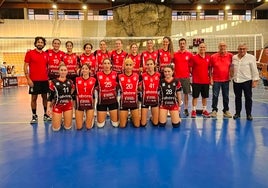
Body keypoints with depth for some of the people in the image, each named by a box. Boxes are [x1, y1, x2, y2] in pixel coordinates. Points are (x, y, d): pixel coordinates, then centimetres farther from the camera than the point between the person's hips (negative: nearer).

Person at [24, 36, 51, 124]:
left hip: (45, 80, 4)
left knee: (45, 97, 9)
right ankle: (34, 116, 11)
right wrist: (28, 79, -11)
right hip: (34, 80, -4)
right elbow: (25, 66, -4)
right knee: (34, 98, 3)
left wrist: (49, 77, 7)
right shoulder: (30, 53, -2)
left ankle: (45, 114, 20)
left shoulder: (46, 54, 9)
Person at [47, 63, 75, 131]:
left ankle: (64, 120, 35)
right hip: (57, 105, -2)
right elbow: (50, 96, -4)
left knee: (68, 127, 3)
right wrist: (48, 107, -9)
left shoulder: (70, 82, 4)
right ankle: (58, 120, 31)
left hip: (68, 105, 2)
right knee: (56, 128, -1)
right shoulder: (53, 82, -5)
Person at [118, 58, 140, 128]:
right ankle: (126, 117, 35)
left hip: (134, 102, 1)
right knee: (122, 126, 4)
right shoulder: (120, 77, -5)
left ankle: (132, 118, 35)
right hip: (124, 102, -1)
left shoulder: (137, 76, -3)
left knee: (137, 125, 4)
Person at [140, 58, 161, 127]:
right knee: (143, 124, 1)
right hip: (145, 100, -1)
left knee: (155, 123, 5)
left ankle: (152, 118, 37)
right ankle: (140, 118, 33)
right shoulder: (143, 75, -7)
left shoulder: (159, 75, -3)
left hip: (155, 99, 2)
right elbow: (140, 88, -1)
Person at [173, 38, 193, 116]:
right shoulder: (175, 54, 3)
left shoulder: (189, 54, 3)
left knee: (186, 93, 6)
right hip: (177, 77, 0)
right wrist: (173, 72, 3)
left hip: (186, 77, 0)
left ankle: (186, 109, 15)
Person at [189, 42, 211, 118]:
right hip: (196, 81, -3)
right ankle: (194, 110, 12)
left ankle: (204, 110, 23)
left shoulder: (208, 58, 6)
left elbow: (209, 68, 12)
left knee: (205, 96, 11)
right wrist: (194, 75, -3)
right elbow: (190, 68, -1)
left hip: (206, 81, 3)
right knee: (195, 96, 3)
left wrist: (210, 77, 8)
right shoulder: (194, 57, -5)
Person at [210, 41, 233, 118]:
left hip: (226, 80, 2)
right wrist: (211, 78, -3)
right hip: (216, 80, -1)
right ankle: (214, 110, 14)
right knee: (215, 96, 2)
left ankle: (226, 111, 21)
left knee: (226, 96, 10)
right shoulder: (213, 56, -3)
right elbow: (210, 68, 2)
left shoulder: (230, 56, -1)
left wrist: (230, 75, 5)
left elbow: (231, 66, 12)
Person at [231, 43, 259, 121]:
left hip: (247, 81, -3)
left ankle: (249, 114, 14)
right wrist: (232, 76, 15)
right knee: (237, 97, 12)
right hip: (236, 81, 4)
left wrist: (255, 80, -9)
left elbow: (254, 70, -6)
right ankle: (237, 113, 23)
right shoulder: (234, 57, 6)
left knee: (248, 98, 3)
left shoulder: (251, 57, -5)